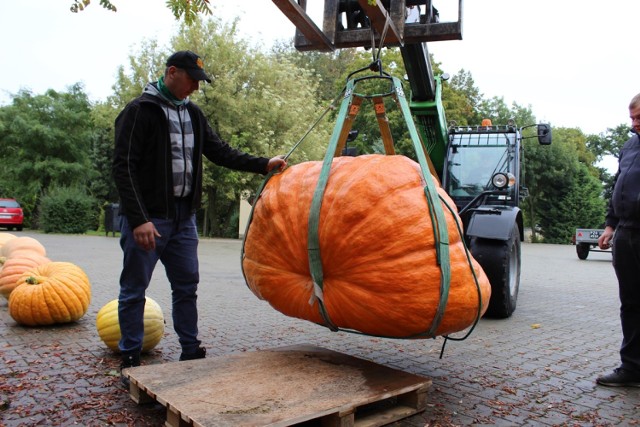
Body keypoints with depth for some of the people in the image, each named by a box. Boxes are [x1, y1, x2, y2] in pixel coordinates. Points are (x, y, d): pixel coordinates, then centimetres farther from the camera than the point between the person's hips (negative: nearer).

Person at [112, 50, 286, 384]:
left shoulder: (193, 113, 14)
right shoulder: (140, 111, -8)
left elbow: (220, 152, 15)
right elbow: (123, 167, -13)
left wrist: (263, 165, 4)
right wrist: (138, 219, -21)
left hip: (183, 216, 7)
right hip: (146, 218, -7)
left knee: (187, 285, 11)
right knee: (134, 289, 4)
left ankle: (191, 353, 23)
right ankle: (130, 360, 18)